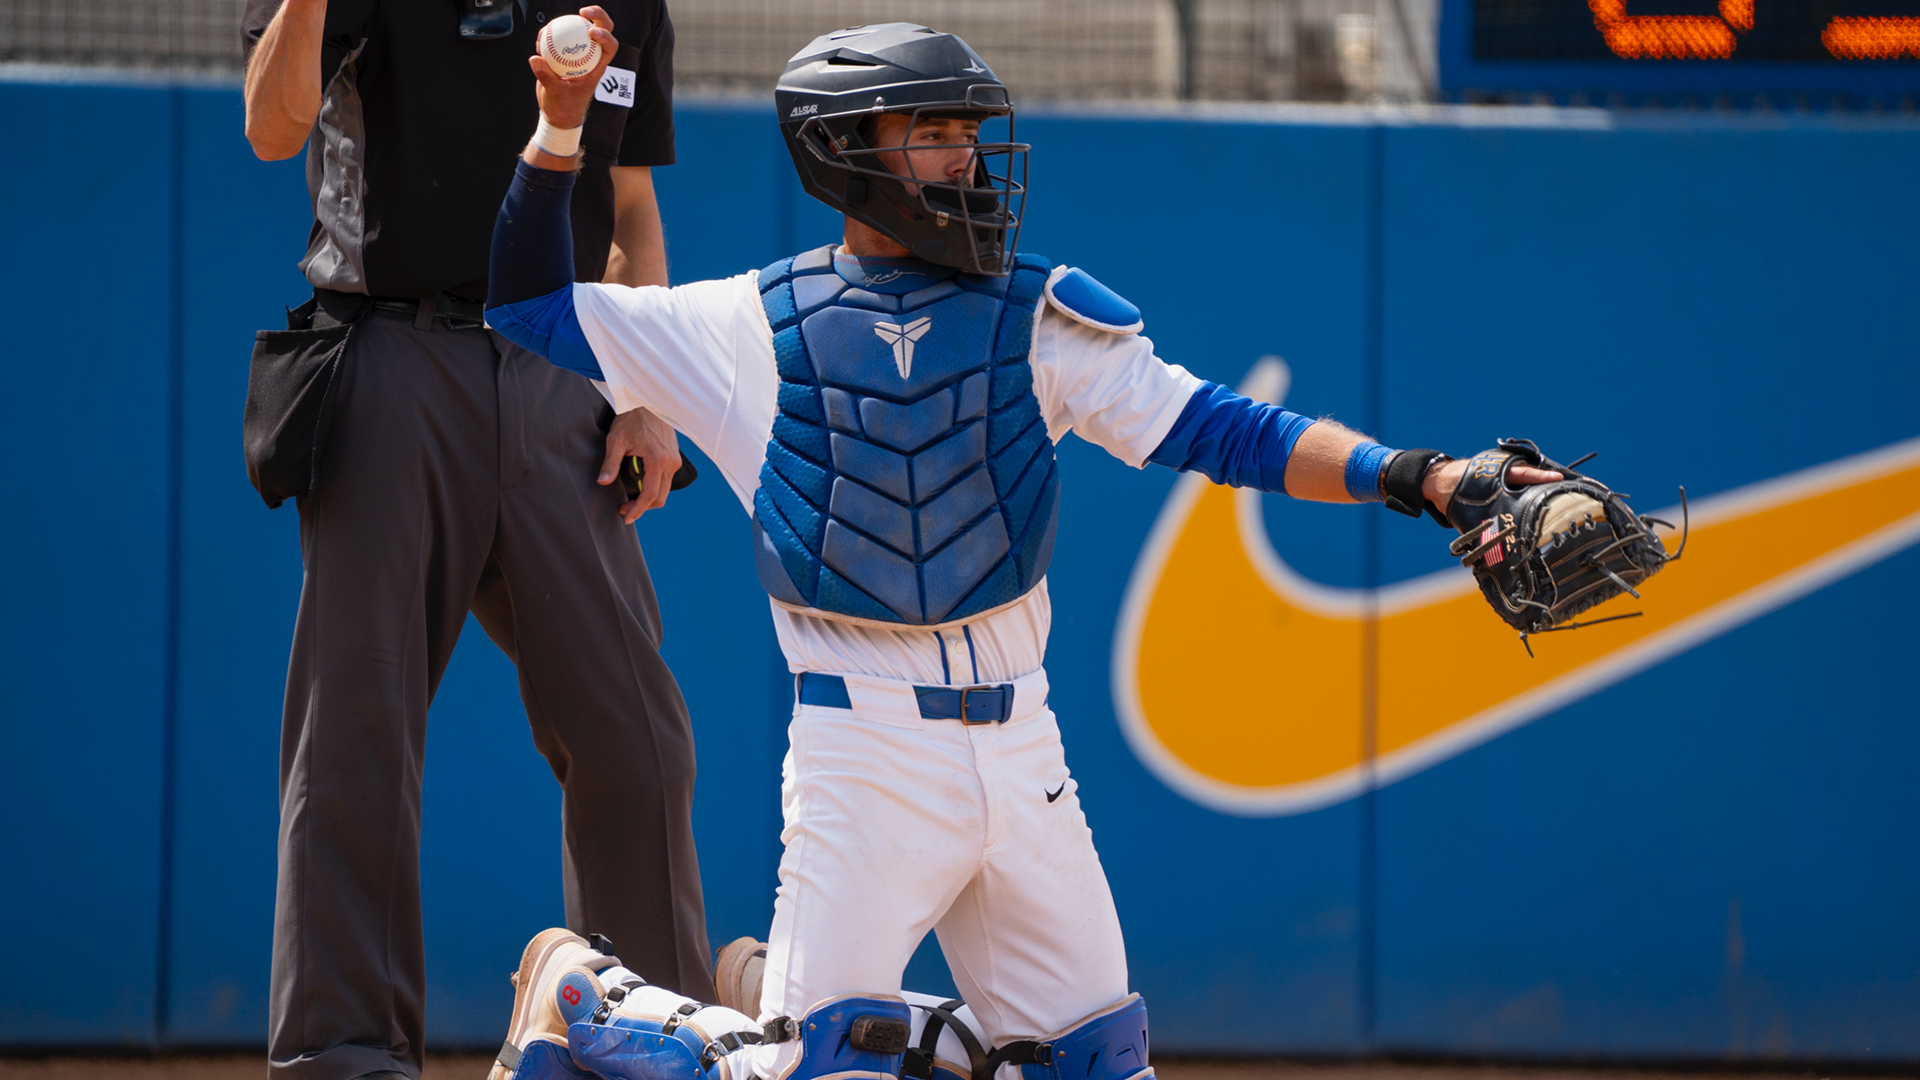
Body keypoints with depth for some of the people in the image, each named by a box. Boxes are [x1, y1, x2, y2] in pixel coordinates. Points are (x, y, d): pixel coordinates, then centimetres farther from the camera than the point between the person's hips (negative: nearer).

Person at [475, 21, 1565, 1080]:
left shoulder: (1040, 314, 5)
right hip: (865, 748, -4)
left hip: (1018, 743, 4)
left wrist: (1414, 475, -15)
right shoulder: (758, 328, 2)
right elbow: (534, 310, 9)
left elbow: (1214, 429, -3)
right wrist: (557, 135, -4)